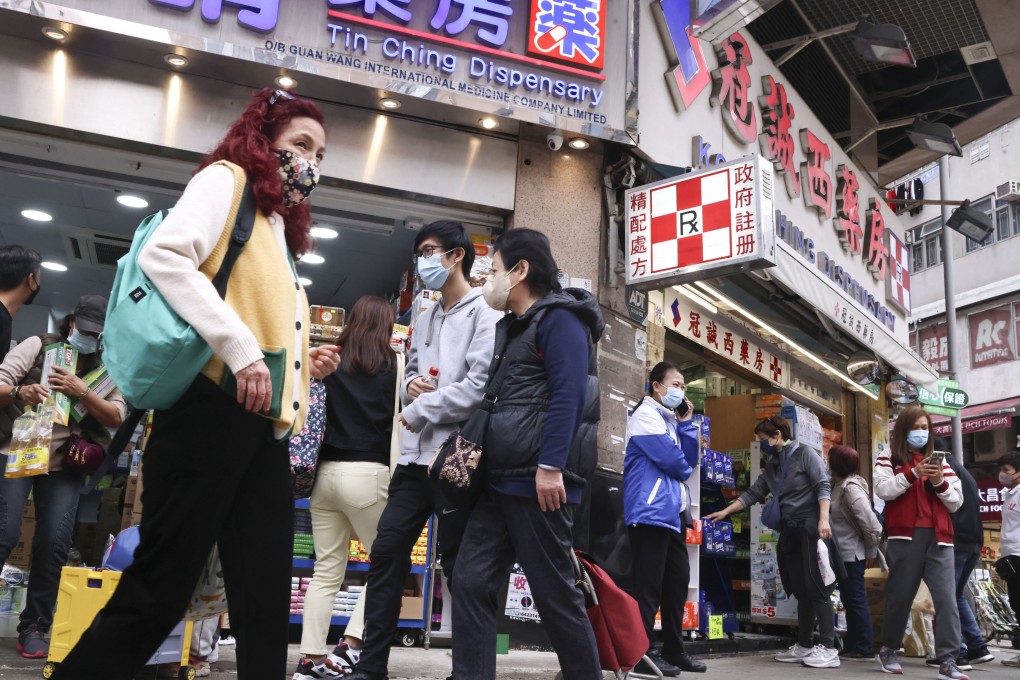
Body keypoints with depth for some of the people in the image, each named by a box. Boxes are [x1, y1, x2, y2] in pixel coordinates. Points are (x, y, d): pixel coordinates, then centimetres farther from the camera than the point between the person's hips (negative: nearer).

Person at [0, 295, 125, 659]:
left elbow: (116, 418, -3)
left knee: (55, 543, -7)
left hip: (64, 464, 2)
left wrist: (80, 391, -17)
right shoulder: (38, 345, 3)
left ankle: (34, 627, 5)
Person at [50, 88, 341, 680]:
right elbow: (163, 256, -15)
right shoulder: (227, 180, 5)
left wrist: (303, 364, 11)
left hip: (265, 428, 9)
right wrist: (242, 350, -22)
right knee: (154, 596, -6)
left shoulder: (280, 231, 27)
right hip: (214, 409, -8)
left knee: (266, 608, 7)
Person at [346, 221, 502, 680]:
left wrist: (418, 411, -9)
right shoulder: (424, 320, 19)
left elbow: (479, 387, -18)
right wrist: (410, 385, -1)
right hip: (415, 456, 8)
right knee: (386, 554, 5)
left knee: (459, 565, 2)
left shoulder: (485, 314, -7)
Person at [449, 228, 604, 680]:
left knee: (555, 593, 0)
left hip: (537, 482, -9)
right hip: (499, 481, 9)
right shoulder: (510, 328, 22)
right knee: (471, 583, 5)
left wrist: (550, 466, -24)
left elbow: (567, 396, -18)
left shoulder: (558, 319, -7)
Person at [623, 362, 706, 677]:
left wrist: (686, 422, 6)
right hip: (651, 512, -10)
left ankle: (674, 650, 19)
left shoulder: (671, 420, 22)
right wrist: (685, 470, 6)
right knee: (648, 586, -7)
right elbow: (669, 459, -15)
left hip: (673, 512, 10)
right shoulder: (646, 414, -6)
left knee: (677, 582, 11)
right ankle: (643, 653, -3)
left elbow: (691, 460, 14)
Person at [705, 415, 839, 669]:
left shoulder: (805, 453, -2)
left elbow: (823, 487, -10)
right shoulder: (772, 466, 20)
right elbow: (753, 493, 20)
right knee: (801, 591, 8)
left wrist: (824, 519, -21)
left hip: (811, 528, -7)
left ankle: (828, 648, -7)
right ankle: (804, 646, 12)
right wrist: (725, 512, 15)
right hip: (790, 532, 7)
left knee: (817, 589, -9)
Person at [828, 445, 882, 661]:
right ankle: (851, 646, 23)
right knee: (849, 599, 15)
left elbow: (870, 522, -22)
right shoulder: (839, 485, 10)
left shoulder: (851, 488, -19)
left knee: (856, 600, -3)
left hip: (852, 554, -10)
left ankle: (864, 649, 5)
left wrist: (871, 551, -13)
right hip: (844, 553, 10)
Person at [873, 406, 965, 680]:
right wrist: (913, 473, -17)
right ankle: (888, 650, 22)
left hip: (938, 538, 3)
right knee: (900, 596, 5)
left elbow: (956, 502, 13)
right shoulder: (888, 458, 9)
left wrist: (940, 483, -5)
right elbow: (883, 490, -8)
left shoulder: (939, 460, 18)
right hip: (905, 536, -3)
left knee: (947, 599, -8)